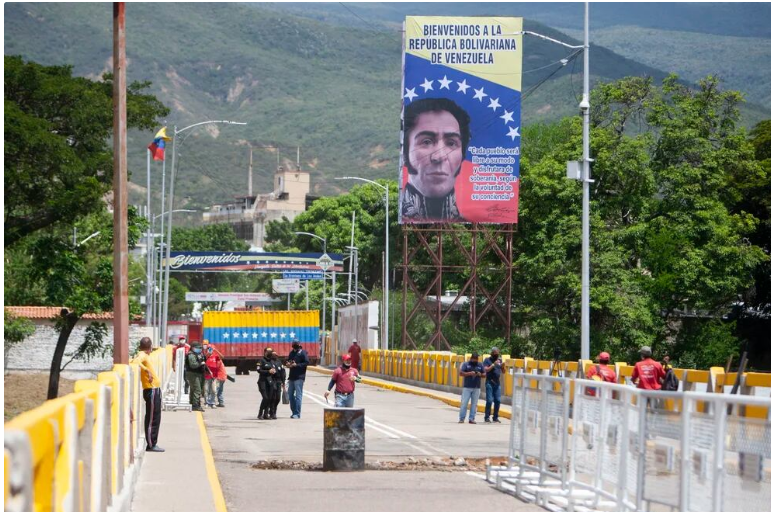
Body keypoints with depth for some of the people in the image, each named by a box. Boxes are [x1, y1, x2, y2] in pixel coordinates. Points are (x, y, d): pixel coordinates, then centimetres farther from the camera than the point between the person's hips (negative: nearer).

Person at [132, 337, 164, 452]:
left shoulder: (144, 355, 14)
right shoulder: (142, 355, -13)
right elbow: (135, 362, -33)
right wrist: (147, 370, -37)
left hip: (154, 390, 10)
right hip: (151, 390, -10)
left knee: (155, 418, 13)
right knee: (152, 418, -6)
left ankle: (152, 443, 17)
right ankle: (151, 445, -4)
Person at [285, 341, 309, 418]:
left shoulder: (303, 353, -6)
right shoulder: (292, 353, 16)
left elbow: (306, 362, -13)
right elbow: (288, 360, 24)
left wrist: (296, 365, -19)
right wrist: (287, 363, 1)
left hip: (299, 377, -8)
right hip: (292, 377, 8)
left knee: (298, 395, -8)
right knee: (291, 395, 11)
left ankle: (297, 413, -8)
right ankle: (294, 412, 20)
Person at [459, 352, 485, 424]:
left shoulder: (480, 365, 10)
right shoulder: (466, 364, 3)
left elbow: (484, 374, 12)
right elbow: (461, 373, -4)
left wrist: (480, 374, -10)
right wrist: (469, 373, -18)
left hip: (477, 388, 2)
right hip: (467, 387, -2)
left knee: (474, 404, 2)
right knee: (464, 403, -5)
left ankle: (471, 419, 6)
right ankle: (462, 418, 0)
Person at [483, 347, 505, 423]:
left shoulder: (499, 360, 13)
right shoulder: (487, 360, -1)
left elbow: (503, 371, 14)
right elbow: (486, 370, -14)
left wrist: (503, 366, -6)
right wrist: (494, 364, -21)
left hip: (497, 383, 5)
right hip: (489, 383, -5)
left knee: (498, 401, 2)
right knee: (489, 401, -9)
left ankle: (495, 417, 10)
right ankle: (487, 417, -4)